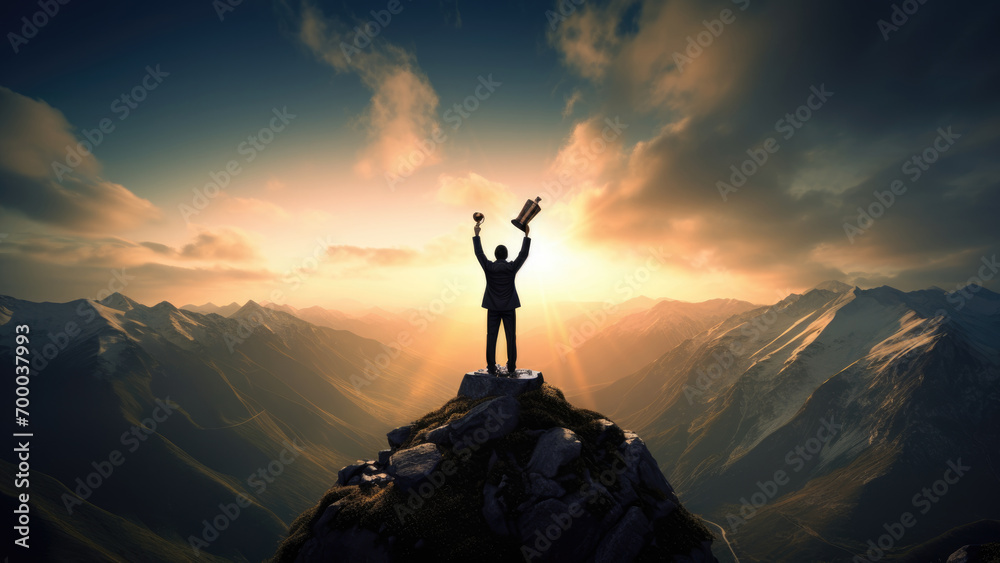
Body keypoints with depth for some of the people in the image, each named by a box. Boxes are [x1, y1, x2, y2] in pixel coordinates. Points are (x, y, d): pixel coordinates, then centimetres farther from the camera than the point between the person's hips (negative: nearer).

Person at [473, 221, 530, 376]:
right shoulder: (511, 267, -7)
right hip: (509, 307, -1)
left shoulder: (489, 267, -5)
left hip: (493, 308, 1)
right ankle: (511, 368, 6)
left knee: (491, 337, 4)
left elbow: (479, 253, 6)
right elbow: (523, 254, 3)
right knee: (511, 337, 4)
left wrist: (476, 234, 13)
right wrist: (526, 235, 10)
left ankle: (491, 368, 5)